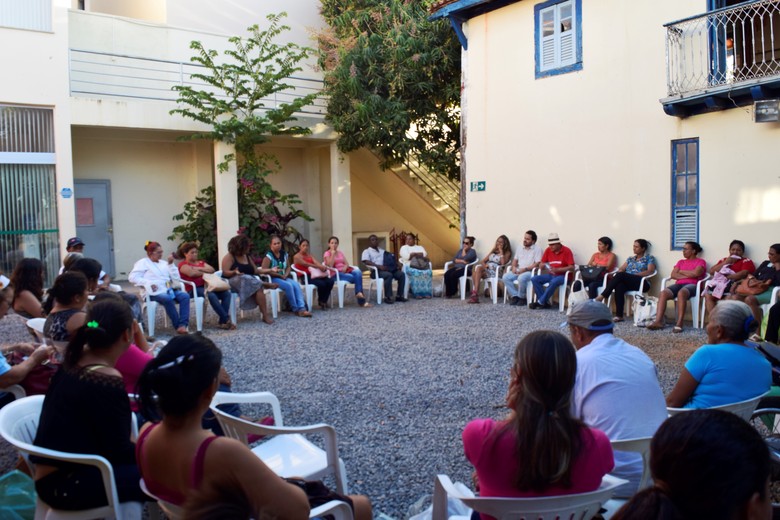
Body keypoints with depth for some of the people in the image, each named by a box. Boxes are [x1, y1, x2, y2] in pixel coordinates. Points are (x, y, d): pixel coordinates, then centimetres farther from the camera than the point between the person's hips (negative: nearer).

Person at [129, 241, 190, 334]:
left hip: (168, 290, 5)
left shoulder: (163, 263, 26)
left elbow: (176, 278, 18)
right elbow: (132, 277, -3)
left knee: (185, 296, -24)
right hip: (155, 293, -5)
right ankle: (178, 326, -30)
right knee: (168, 299, -37)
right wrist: (148, 283, -15)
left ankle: (183, 325, -34)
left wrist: (171, 264, 6)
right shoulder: (143, 263, 12)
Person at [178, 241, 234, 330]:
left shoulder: (201, 262, 28)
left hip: (206, 286, 7)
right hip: (193, 289, -7)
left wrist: (199, 268, -3)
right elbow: (192, 273, -12)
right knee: (211, 295, -36)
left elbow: (212, 270, 10)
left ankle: (222, 322, -23)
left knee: (227, 294, -16)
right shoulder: (183, 264, 8)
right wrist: (205, 272, 3)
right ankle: (226, 320, -32)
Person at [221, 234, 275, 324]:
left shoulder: (247, 257, 19)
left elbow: (255, 271, 18)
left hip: (249, 282, 6)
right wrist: (234, 272, -31)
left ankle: (265, 315, -38)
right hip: (233, 282, -5)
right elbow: (225, 273, -10)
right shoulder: (229, 257, -1)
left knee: (258, 288, -31)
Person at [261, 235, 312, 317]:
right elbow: (264, 270, -16)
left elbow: (288, 266, 18)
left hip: (284, 277, 6)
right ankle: (296, 309, -22)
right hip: (273, 279, -6)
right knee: (289, 285, -31)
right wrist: (280, 275, -16)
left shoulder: (284, 254, 10)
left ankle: (302, 308, -31)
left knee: (296, 284, -22)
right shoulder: (268, 256, -10)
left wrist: (286, 274, -6)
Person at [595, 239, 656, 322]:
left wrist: (634, 275, -15)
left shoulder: (649, 258, 11)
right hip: (627, 282, 4)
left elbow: (650, 271, -4)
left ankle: (602, 296, -33)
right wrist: (616, 275, -8)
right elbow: (621, 269, 16)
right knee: (619, 286, -35)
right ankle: (619, 315, -40)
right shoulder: (630, 258, 27)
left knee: (621, 275, -31)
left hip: (642, 283, -4)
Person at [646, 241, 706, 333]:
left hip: (692, 285, -5)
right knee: (663, 293, -28)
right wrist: (688, 275, -2)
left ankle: (679, 324, -46)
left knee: (681, 293, -41)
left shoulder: (700, 261, 13)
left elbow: (696, 273, -8)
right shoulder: (680, 262, 28)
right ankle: (658, 321, -38)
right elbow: (673, 275, 12)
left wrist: (681, 271, 6)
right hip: (679, 284, 5)